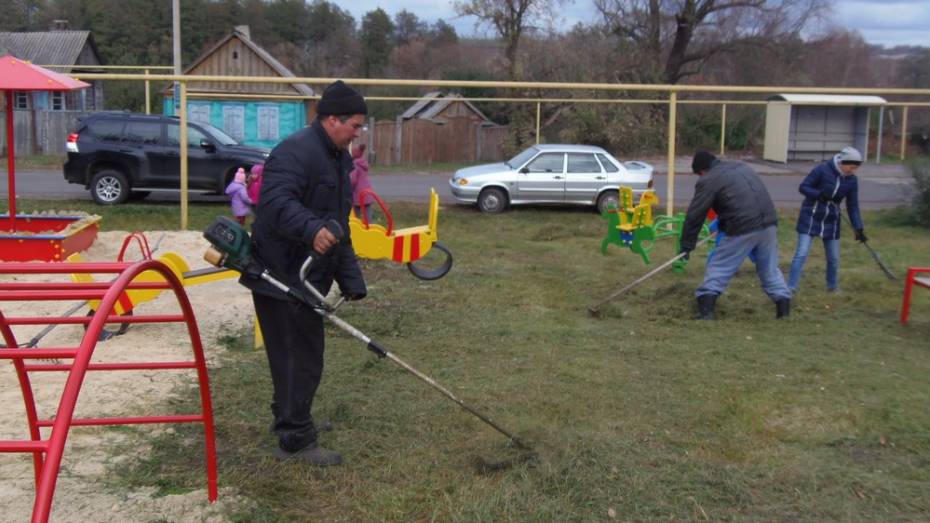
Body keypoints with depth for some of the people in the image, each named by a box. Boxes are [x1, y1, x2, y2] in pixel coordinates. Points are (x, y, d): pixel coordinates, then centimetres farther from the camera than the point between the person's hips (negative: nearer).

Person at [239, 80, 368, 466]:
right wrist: (312, 229, -49)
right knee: (299, 359, -5)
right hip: (281, 276, -10)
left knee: (302, 358, 20)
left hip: (305, 278, 10)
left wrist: (351, 278, 20)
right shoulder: (297, 151, -17)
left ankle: (289, 424, 37)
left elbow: (339, 227, 23)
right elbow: (276, 201, -33)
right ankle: (295, 440, 7)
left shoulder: (338, 159, 17)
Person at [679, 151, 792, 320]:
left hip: (743, 228, -7)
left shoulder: (709, 180, 0)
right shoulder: (741, 166, 24)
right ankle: (784, 310, 19)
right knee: (770, 269, 19)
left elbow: (694, 216, 0)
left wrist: (686, 245, 7)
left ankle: (706, 312, -1)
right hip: (768, 223, 7)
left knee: (718, 269, 3)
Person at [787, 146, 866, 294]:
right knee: (801, 254, -11)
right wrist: (820, 195, -28)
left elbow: (853, 206, 2)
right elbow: (803, 187, -12)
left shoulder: (852, 180, -2)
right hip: (810, 217, -5)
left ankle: (833, 286, 33)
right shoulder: (822, 170, -16)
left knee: (834, 257, 11)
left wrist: (859, 228, -5)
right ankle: (790, 288, -10)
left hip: (831, 221, 5)